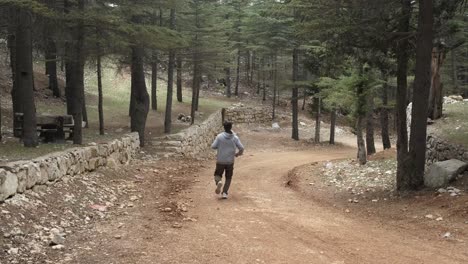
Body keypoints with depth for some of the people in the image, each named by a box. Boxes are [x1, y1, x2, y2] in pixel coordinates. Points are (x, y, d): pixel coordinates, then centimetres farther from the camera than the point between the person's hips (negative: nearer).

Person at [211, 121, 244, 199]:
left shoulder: (219, 136, -9)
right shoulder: (235, 137, -5)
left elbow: (213, 146, -9)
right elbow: (241, 148, -8)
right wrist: (238, 154, 13)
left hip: (220, 161, -1)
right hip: (230, 161, 1)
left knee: (218, 174, 15)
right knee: (228, 178, 14)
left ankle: (218, 182, -18)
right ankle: (224, 193, 3)